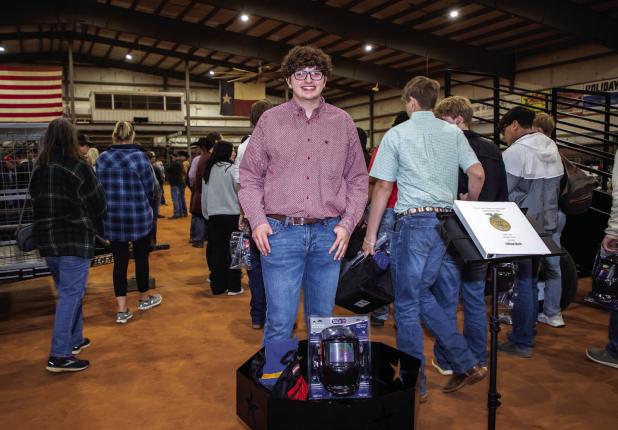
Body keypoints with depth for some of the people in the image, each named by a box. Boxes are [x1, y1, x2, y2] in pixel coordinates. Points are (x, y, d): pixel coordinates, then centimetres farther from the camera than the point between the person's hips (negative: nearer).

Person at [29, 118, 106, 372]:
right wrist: (88, 223, 11)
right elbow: (98, 203, -8)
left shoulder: (38, 169, 4)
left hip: (46, 239, 7)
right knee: (71, 294, -2)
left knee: (67, 291, 19)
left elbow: (36, 203, 11)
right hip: (75, 239, -7)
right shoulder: (77, 167, -14)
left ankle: (74, 340, 30)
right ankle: (59, 356, -2)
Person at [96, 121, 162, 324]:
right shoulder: (139, 156, -11)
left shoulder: (102, 159, 0)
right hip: (139, 216, -2)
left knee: (120, 262, 6)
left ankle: (122, 310, 6)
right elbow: (150, 189, -6)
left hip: (112, 218, 3)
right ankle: (144, 298, 31)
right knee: (141, 257, 15)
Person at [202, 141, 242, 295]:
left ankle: (217, 286, 15)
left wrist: (207, 213, 19)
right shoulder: (230, 169, -11)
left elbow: (204, 194, 12)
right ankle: (233, 286, 9)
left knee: (217, 250, 10)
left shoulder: (208, 170, 6)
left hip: (213, 215, 5)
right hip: (231, 214, -5)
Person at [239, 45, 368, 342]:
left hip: (328, 234, 2)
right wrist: (257, 220, -7)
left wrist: (347, 224, -1)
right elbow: (249, 176, 6)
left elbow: (358, 179, 11)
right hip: (280, 232, -1)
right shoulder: (270, 120, 6)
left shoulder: (343, 122, 9)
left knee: (323, 318, 13)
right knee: (279, 321, 2)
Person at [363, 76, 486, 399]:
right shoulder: (453, 133, 11)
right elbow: (477, 174, 4)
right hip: (446, 221, 5)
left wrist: (371, 234, 0)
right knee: (422, 295, 19)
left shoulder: (396, 135, -1)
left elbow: (383, 188, -4)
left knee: (407, 306, 5)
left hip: (413, 222, -5)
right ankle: (466, 363, 17)